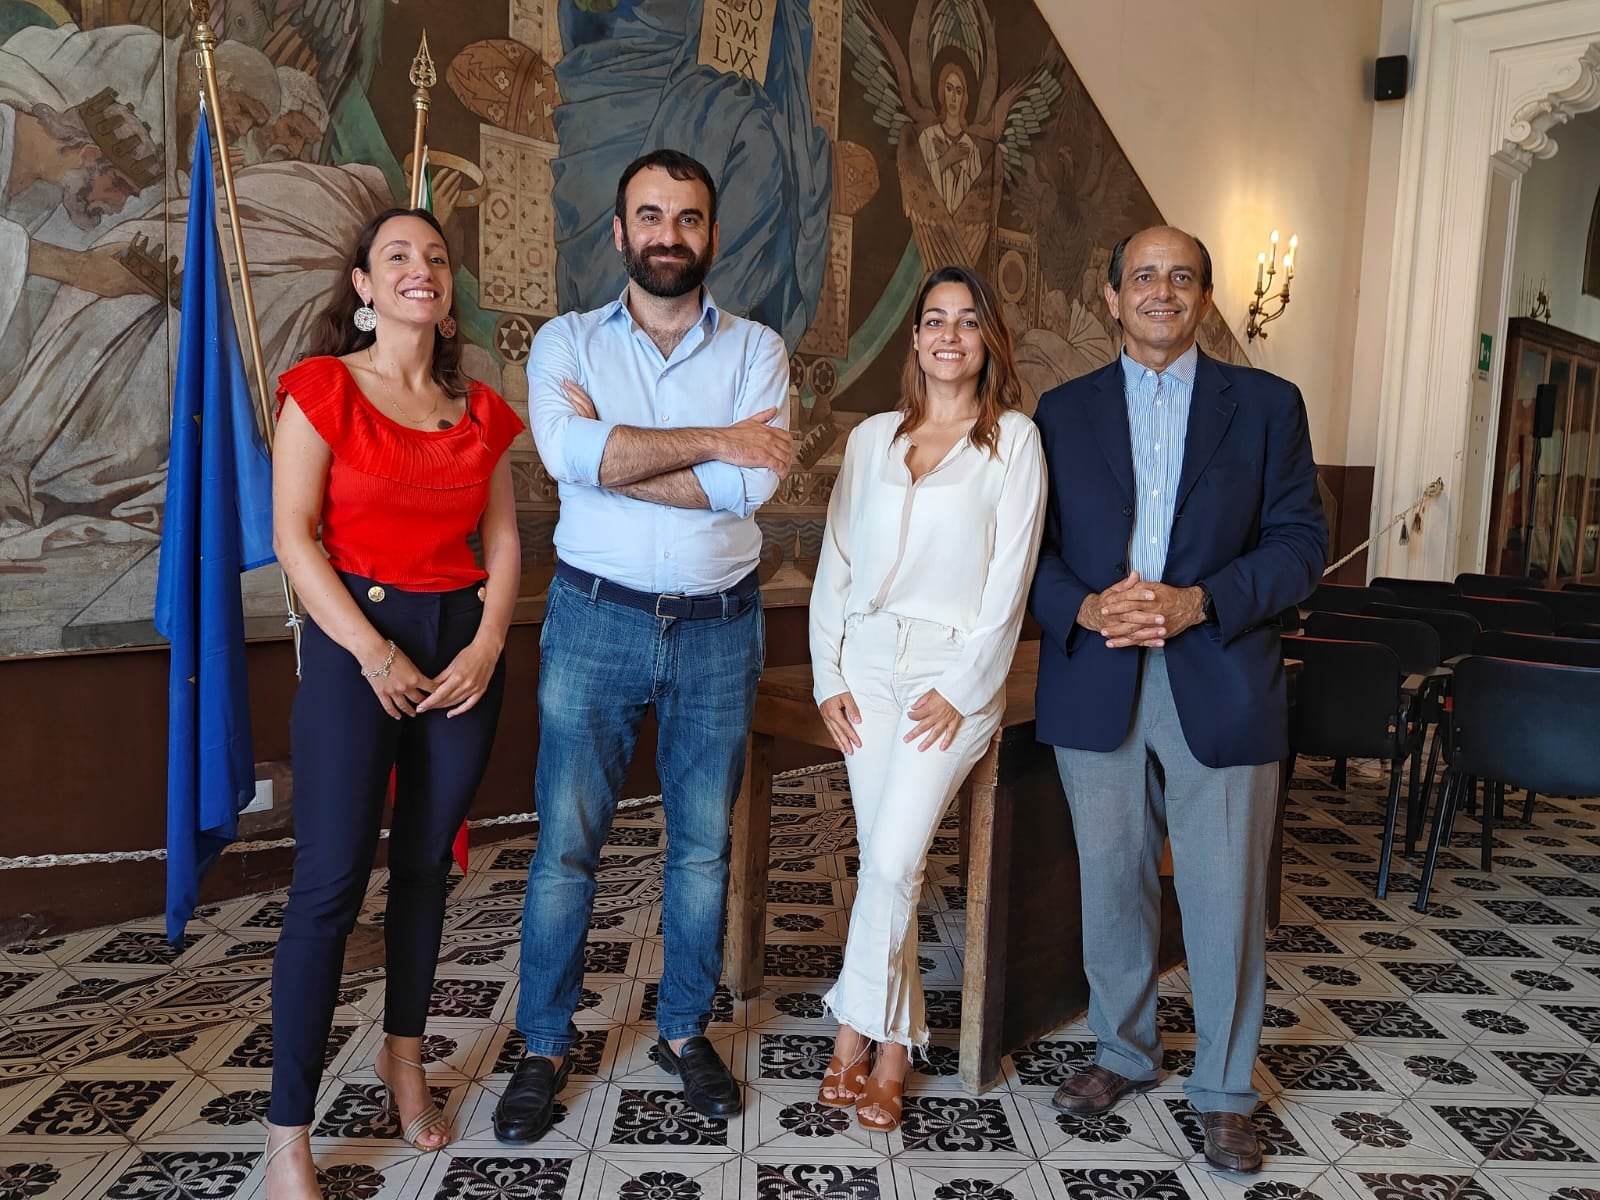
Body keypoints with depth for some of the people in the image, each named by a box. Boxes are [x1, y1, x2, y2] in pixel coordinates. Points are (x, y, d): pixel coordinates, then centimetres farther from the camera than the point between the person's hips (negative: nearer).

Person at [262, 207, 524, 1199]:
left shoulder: (479, 409, 10)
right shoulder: (323, 388, -2)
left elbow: (504, 539, 8)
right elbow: (295, 535, -8)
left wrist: (488, 643, -7)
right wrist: (371, 652, -15)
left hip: (465, 644, 4)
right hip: (358, 640, -4)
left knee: (427, 865, 11)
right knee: (330, 882, -6)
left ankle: (406, 1060, 30)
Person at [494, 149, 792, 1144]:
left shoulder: (757, 350, 2)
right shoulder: (567, 342, 2)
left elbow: (756, 482, -15)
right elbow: (572, 454, -18)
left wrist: (614, 456, -14)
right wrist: (714, 439, -16)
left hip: (719, 626, 1)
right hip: (596, 620, 0)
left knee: (704, 843, 11)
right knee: (566, 844, 5)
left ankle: (685, 1029, 31)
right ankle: (546, 1047, 23)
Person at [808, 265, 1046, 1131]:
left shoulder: (1013, 440, 1)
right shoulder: (872, 439, 11)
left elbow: (1009, 578, -5)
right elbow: (836, 563, 11)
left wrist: (961, 692, -10)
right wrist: (830, 678, 3)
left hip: (957, 669, -3)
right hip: (871, 661, 3)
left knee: (892, 859, -12)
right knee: (883, 858, 2)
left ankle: (856, 1032, 6)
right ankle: (895, 1047, 15)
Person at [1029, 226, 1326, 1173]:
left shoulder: (1267, 404, 4)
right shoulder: (1064, 410, 9)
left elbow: (1301, 541, -1)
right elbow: (1031, 545, 5)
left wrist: (1199, 603, -15)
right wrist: (1084, 608, -14)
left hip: (1220, 686, -1)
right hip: (1096, 688, 2)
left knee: (1226, 900, 6)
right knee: (1113, 888, 13)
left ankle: (1225, 1091, 25)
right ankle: (1125, 1052, 34)